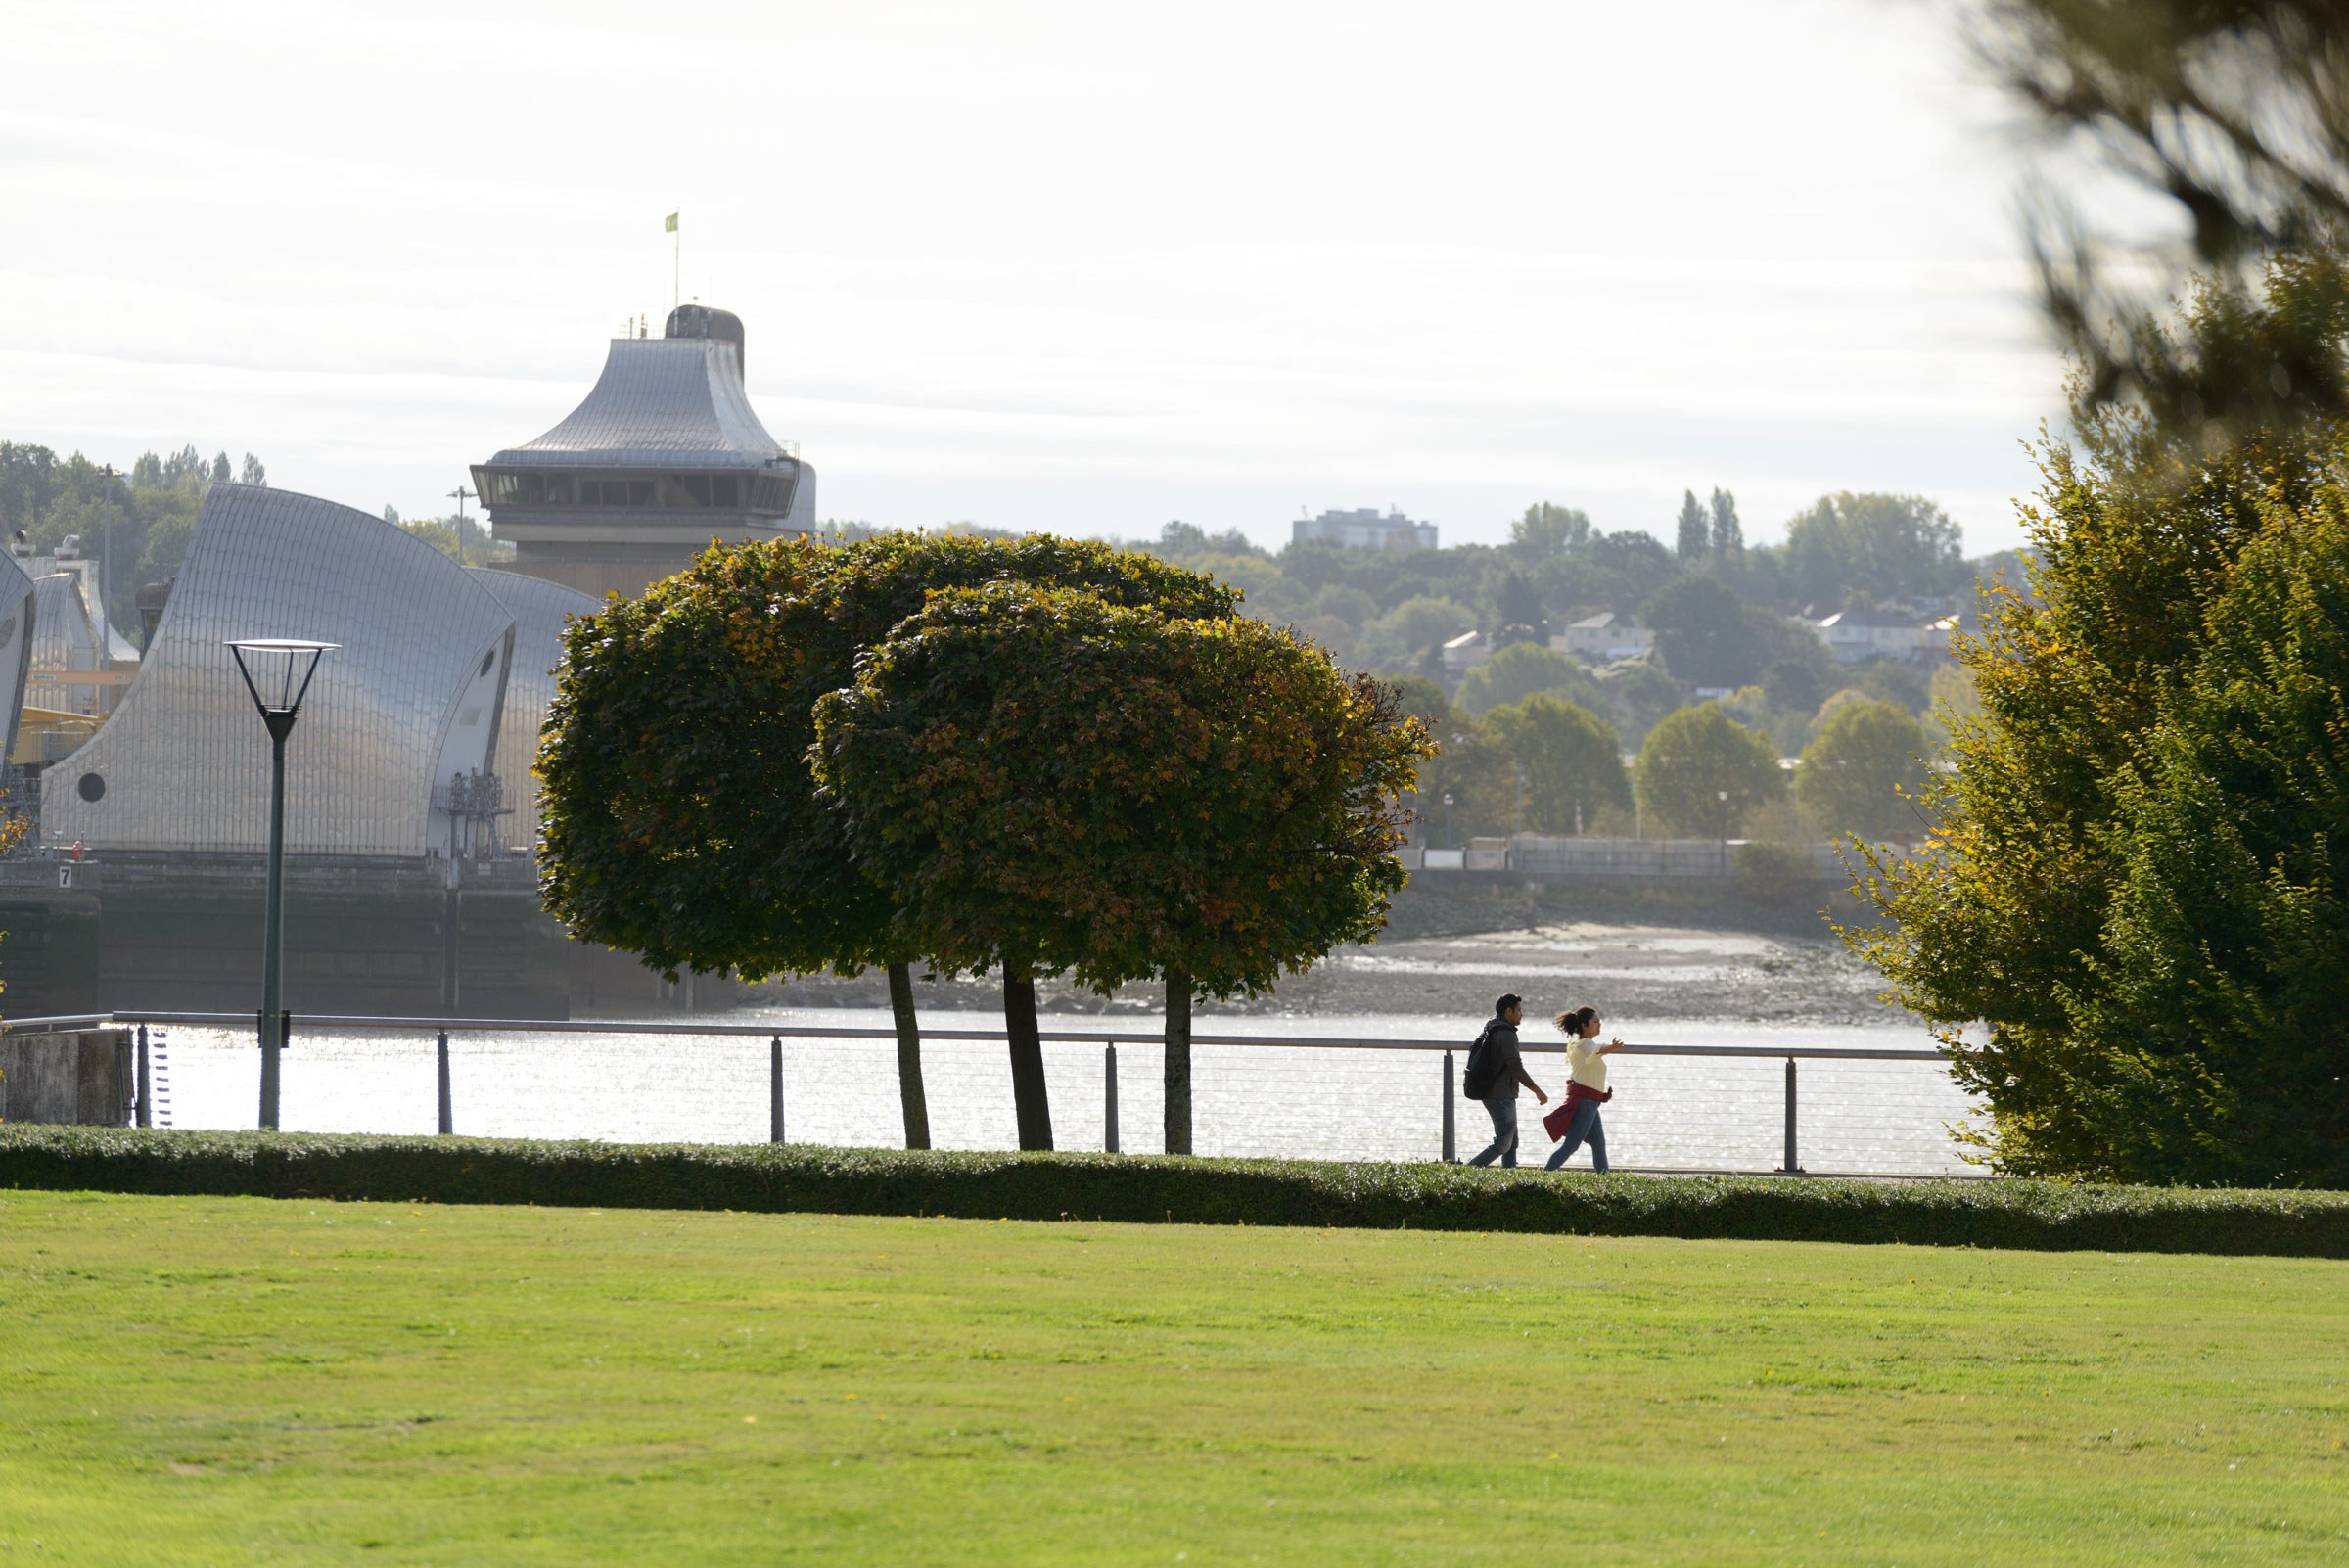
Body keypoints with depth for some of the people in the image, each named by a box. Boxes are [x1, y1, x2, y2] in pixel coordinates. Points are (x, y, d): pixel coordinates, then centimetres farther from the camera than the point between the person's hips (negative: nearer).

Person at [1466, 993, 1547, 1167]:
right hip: (1502, 1097, -10)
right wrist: (1538, 1091, -14)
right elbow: (1516, 1068, -20)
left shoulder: (1490, 1031, 14)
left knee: (1512, 1142, 12)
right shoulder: (1506, 1034, -16)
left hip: (1490, 1093, 10)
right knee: (1503, 1144, -10)